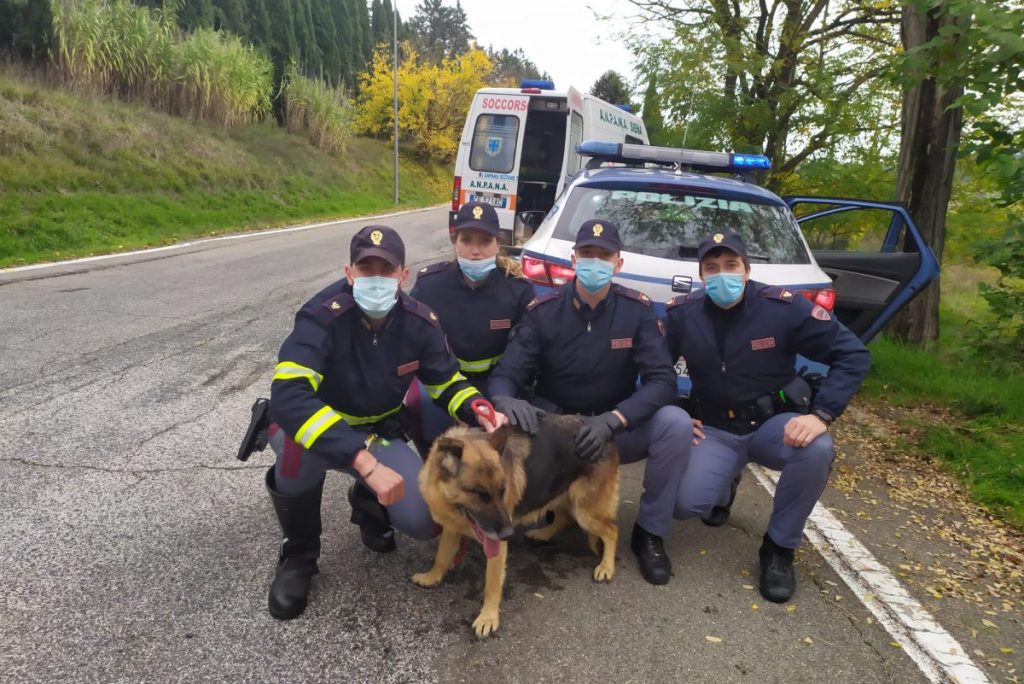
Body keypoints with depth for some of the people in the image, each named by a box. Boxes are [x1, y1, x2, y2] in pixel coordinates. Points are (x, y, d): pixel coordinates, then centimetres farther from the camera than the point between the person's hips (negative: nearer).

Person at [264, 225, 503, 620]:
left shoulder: (420, 321, -15)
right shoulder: (322, 316, -31)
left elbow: (448, 383, -1)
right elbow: (288, 398, -45)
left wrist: (480, 412, -25)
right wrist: (366, 463, -52)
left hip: (377, 432, 3)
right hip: (313, 426, -3)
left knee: (425, 520, -18)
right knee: (302, 446, -40)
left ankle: (367, 504, 20)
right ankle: (298, 555, -8)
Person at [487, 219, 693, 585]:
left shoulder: (637, 309, -9)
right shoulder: (543, 310, -10)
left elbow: (662, 381, -17)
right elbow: (506, 373, -14)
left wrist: (612, 420, -34)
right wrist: (505, 399, -40)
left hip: (617, 430, 1)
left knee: (676, 423, -28)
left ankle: (649, 533, -6)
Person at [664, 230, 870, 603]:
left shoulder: (782, 307, -16)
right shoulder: (681, 314, -9)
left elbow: (852, 355, -13)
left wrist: (821, 414, -24)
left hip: (773, 422, -1)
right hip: (715, 429, 1)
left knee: (817, 450, -34)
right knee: (686, 504, -21)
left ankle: (779, 548, -9)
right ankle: (726, 484, 20)